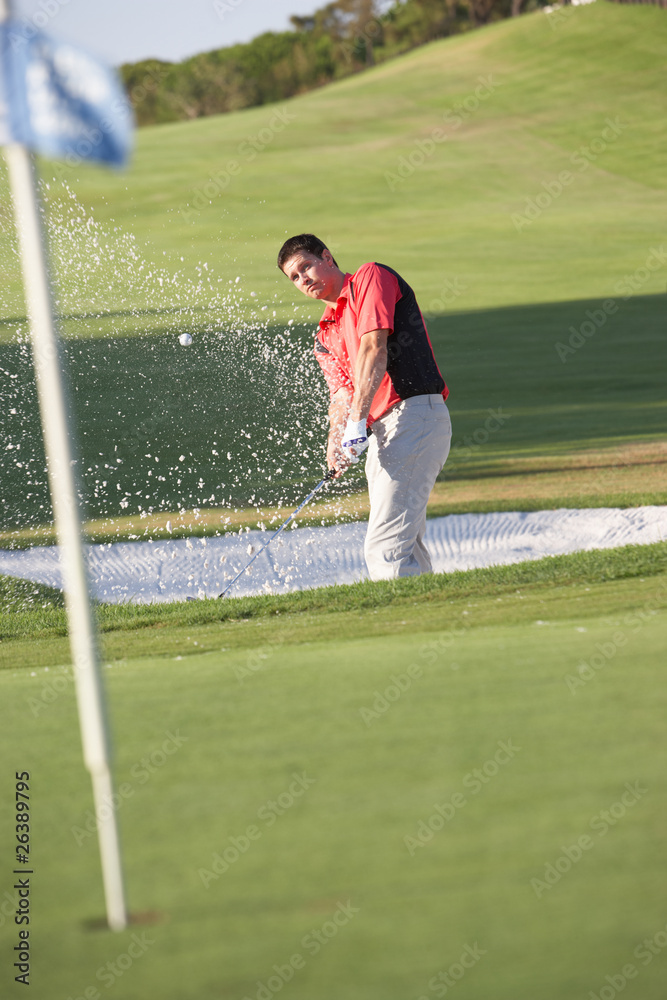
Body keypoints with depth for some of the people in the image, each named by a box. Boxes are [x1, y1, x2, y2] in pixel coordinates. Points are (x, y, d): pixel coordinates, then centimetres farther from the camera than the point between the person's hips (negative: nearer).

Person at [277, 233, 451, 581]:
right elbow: (342, 392, 12)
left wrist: (357, 421, -21)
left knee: (384, 549, -18)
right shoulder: (326, 335, 24)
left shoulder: (371, 277, 1)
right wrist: (336, 442, -11)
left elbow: (375, 349, -12)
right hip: (379, 435, 9)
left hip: (415, 414, -9)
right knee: (405, 546, 8)